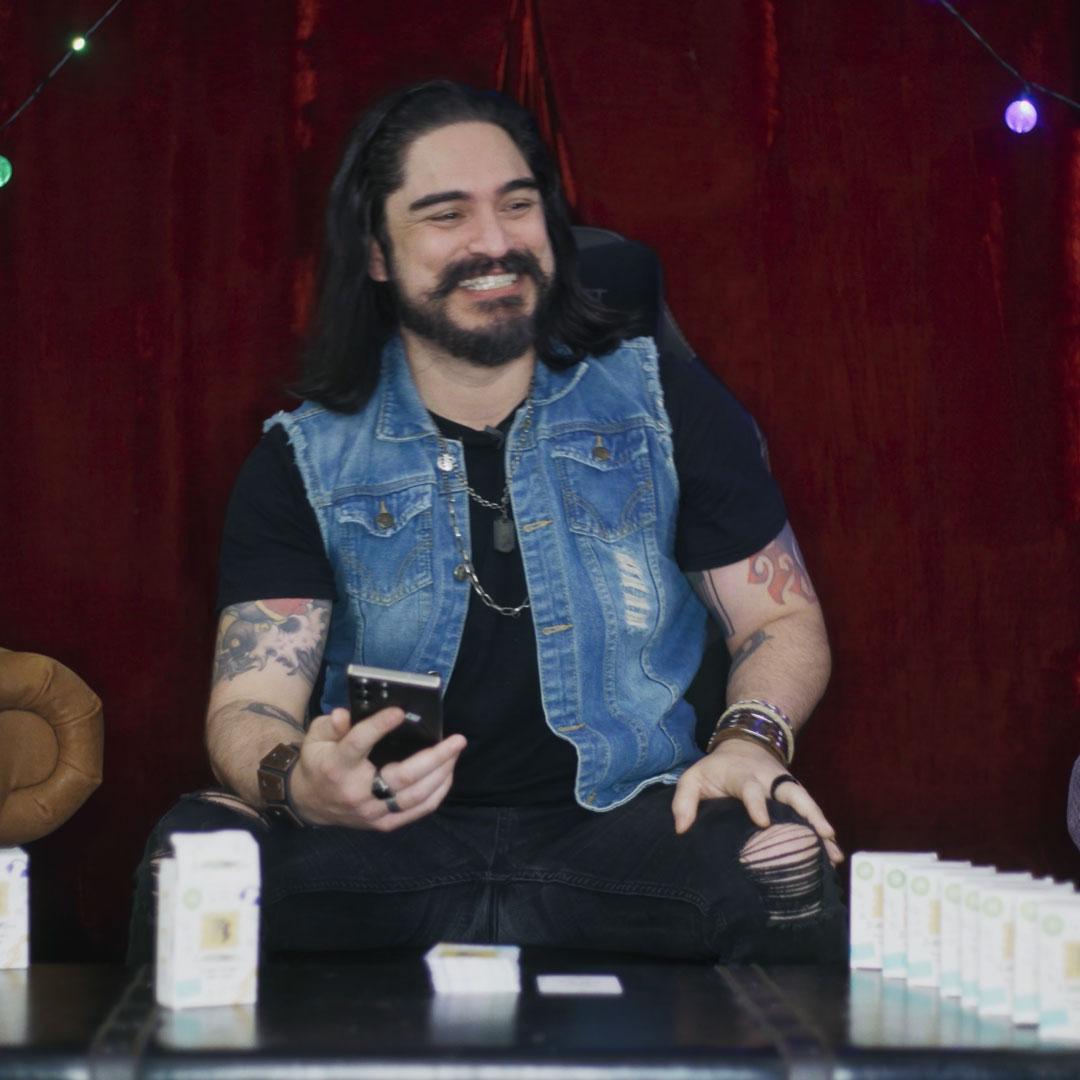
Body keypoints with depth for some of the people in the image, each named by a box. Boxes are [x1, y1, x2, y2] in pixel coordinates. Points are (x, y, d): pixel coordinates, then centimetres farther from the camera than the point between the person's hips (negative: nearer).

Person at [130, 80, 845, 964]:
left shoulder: (669, 409, 8)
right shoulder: (303, 461, 5)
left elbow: (784, 617, 12)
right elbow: (249, 706, -2)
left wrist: (749, 740, -13)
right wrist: (296, 783, -29)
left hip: (621, 826, 1)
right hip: (389, 845, 0)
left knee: (780, 862, -33)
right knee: (194, 854, -30)